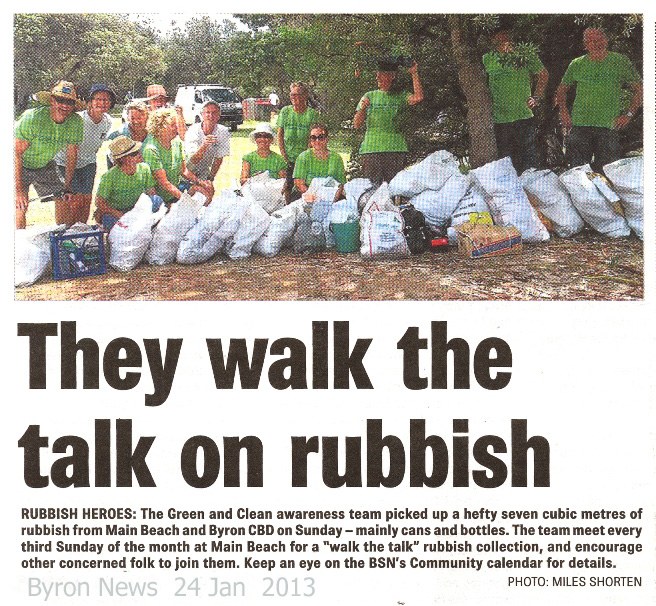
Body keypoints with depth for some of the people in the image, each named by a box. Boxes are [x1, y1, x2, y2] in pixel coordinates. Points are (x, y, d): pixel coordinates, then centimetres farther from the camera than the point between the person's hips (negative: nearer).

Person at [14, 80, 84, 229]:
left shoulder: (76, 123, -17)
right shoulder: (32, 118, -32)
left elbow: (71, 155, -3)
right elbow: (16, 153, -29)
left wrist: (67, 187, -2)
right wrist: (18, 189, -32)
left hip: (45, 166, 5)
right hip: (21, 166, -5)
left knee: (63, 199, -2)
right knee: (20, 205, -19)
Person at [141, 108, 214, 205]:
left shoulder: (176, 141, 1)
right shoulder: (151, 149, -23)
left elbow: (184, 170, 9)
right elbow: (163, 183, -24)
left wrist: (199, 182, -7)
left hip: (177, 184, 8)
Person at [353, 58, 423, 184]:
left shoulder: (399, 97, 10)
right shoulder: (369, 96, 13)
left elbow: (418, 97, -10)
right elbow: (356, 125, 8)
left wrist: (414, 74, -3)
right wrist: (362, 109, -12)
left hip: (395, 148, -1)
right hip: (371, 149, 1)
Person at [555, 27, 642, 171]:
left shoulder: (621, 62, 5)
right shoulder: (577, 64, 10)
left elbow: (639, 90, 10)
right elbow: (562, 90, 23)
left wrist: (628, 115, 0)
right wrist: (563, 112, 9)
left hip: (609, 127, -2)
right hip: (579, 126, 2)